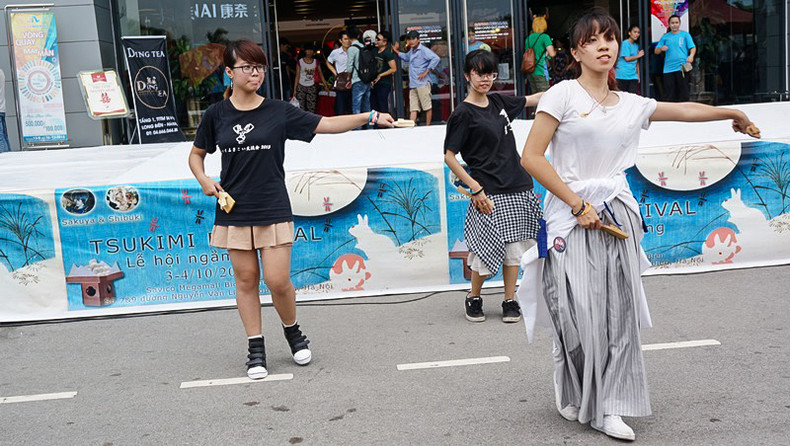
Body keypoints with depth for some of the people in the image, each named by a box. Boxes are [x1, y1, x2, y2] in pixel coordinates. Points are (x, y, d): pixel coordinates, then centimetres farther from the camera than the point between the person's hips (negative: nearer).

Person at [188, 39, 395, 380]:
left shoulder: (278, 112, 0)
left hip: (273, 209, -1)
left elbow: (327, 125, -3)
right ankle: (255, 348, 19)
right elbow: (196, 154, 17)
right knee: (246, 279, 7)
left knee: (278, 280, -4)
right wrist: (204, 180, -3)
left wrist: (371, 116, -12)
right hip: (233, 210, 1)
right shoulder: (216, 115, 3)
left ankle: (293, 332, 24)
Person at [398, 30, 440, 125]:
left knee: (427, 107, 0)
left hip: (422, 84, -8)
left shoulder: (423, 50, -9)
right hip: (412, 84, 8)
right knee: (413, 108, 3)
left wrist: (425, 72, -18)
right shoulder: (411, 51, 17)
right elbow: (406, 57, 40)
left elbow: (435, 58, -21)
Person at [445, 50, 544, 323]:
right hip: (490, 192, -6)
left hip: (516, 187, 6)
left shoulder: (498, 102, 11)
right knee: (489, 248, -5)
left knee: (514, 245, 8)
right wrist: (475, 189, -14)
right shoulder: (463, 113, -7)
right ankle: (473, 298, 18)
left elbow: (532, 100, 27)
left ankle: (510, 300, 20)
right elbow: (449, 157, -8)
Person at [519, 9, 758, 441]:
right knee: (580, 313, -5)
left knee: (619, 310, 1)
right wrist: (578, 205, -10)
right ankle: (574, 398, 21)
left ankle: (607, 407, 14)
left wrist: (733, 113, 39)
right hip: (571, 216, -4)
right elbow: (531, 157, -9)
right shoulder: (563, 95, -3)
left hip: (617, 215, 5)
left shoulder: (631, 105, 12)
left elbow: (685, 109, 28)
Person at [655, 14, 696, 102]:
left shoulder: (685, 35, 9)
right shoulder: (665, 37, 14)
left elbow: (693, 47, 4)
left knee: (683, 92, -1)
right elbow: (656, 51, 16)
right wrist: (661, 48, -7)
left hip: (682, 68, -2)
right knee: (668, 94, -1)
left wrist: (691, 56, -17)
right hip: (668, 69, 2)